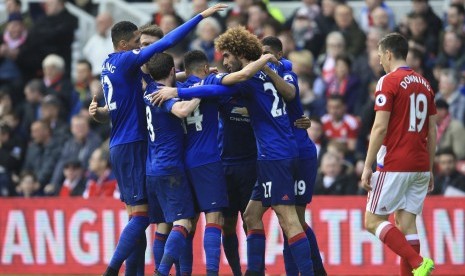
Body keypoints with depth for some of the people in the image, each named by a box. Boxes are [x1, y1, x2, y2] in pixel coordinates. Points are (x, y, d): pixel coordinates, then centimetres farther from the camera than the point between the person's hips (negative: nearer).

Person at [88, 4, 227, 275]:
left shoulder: (108, 65, 12)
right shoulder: (125, 61, -12)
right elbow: (167, 42, -17)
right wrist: (202, 15, -14)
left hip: (121, 146, 9)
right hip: (132, 144, -9)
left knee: (137, 213, 10)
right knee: (141, 214, -10)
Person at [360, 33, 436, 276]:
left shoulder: (389, 82, -8)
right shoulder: (424, 84, 13)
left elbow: (380, 128, -14)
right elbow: (432, 132, 15)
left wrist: (367, 167, -11)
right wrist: (430, 169, 20)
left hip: (394, 166, -7)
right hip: (420, 166, 7)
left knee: (373, 221, -1)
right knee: (407, 224, 8)